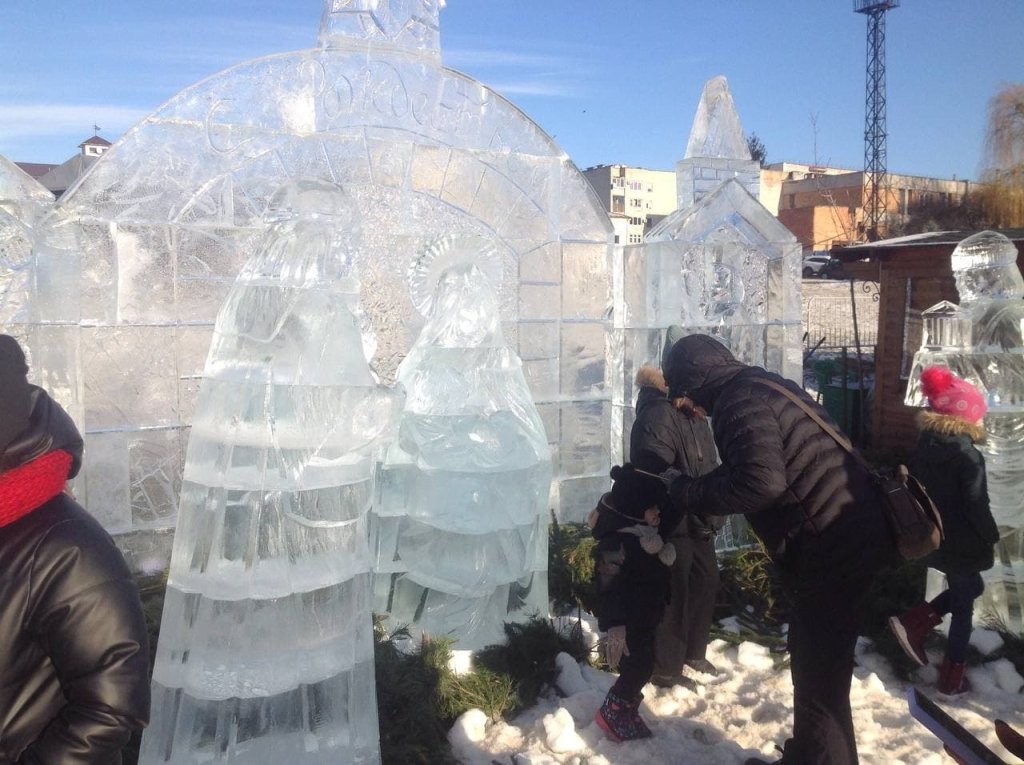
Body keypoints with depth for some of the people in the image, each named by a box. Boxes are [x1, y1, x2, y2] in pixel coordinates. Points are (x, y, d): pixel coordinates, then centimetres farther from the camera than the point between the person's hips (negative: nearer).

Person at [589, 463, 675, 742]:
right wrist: (614, 625, -43)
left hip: (644, 618, 10)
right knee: (639, 666, -5)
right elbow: (609, 587, -36)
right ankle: (612, 713, 13)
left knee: (641, 666, 18)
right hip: (628, 622, -10)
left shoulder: (643, 533, 3)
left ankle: (627, 711, 36)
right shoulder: (616, 542, -30)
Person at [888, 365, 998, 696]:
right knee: (963, 605, 10)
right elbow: (976, 506, -19)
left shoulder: (923, 446, 1)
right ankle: (952, 674, 19)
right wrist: (991, 537, -4)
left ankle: (916, 621, 10)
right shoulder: (969, 456, -19)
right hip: (961, 543, -7)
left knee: (969, 588, 26)